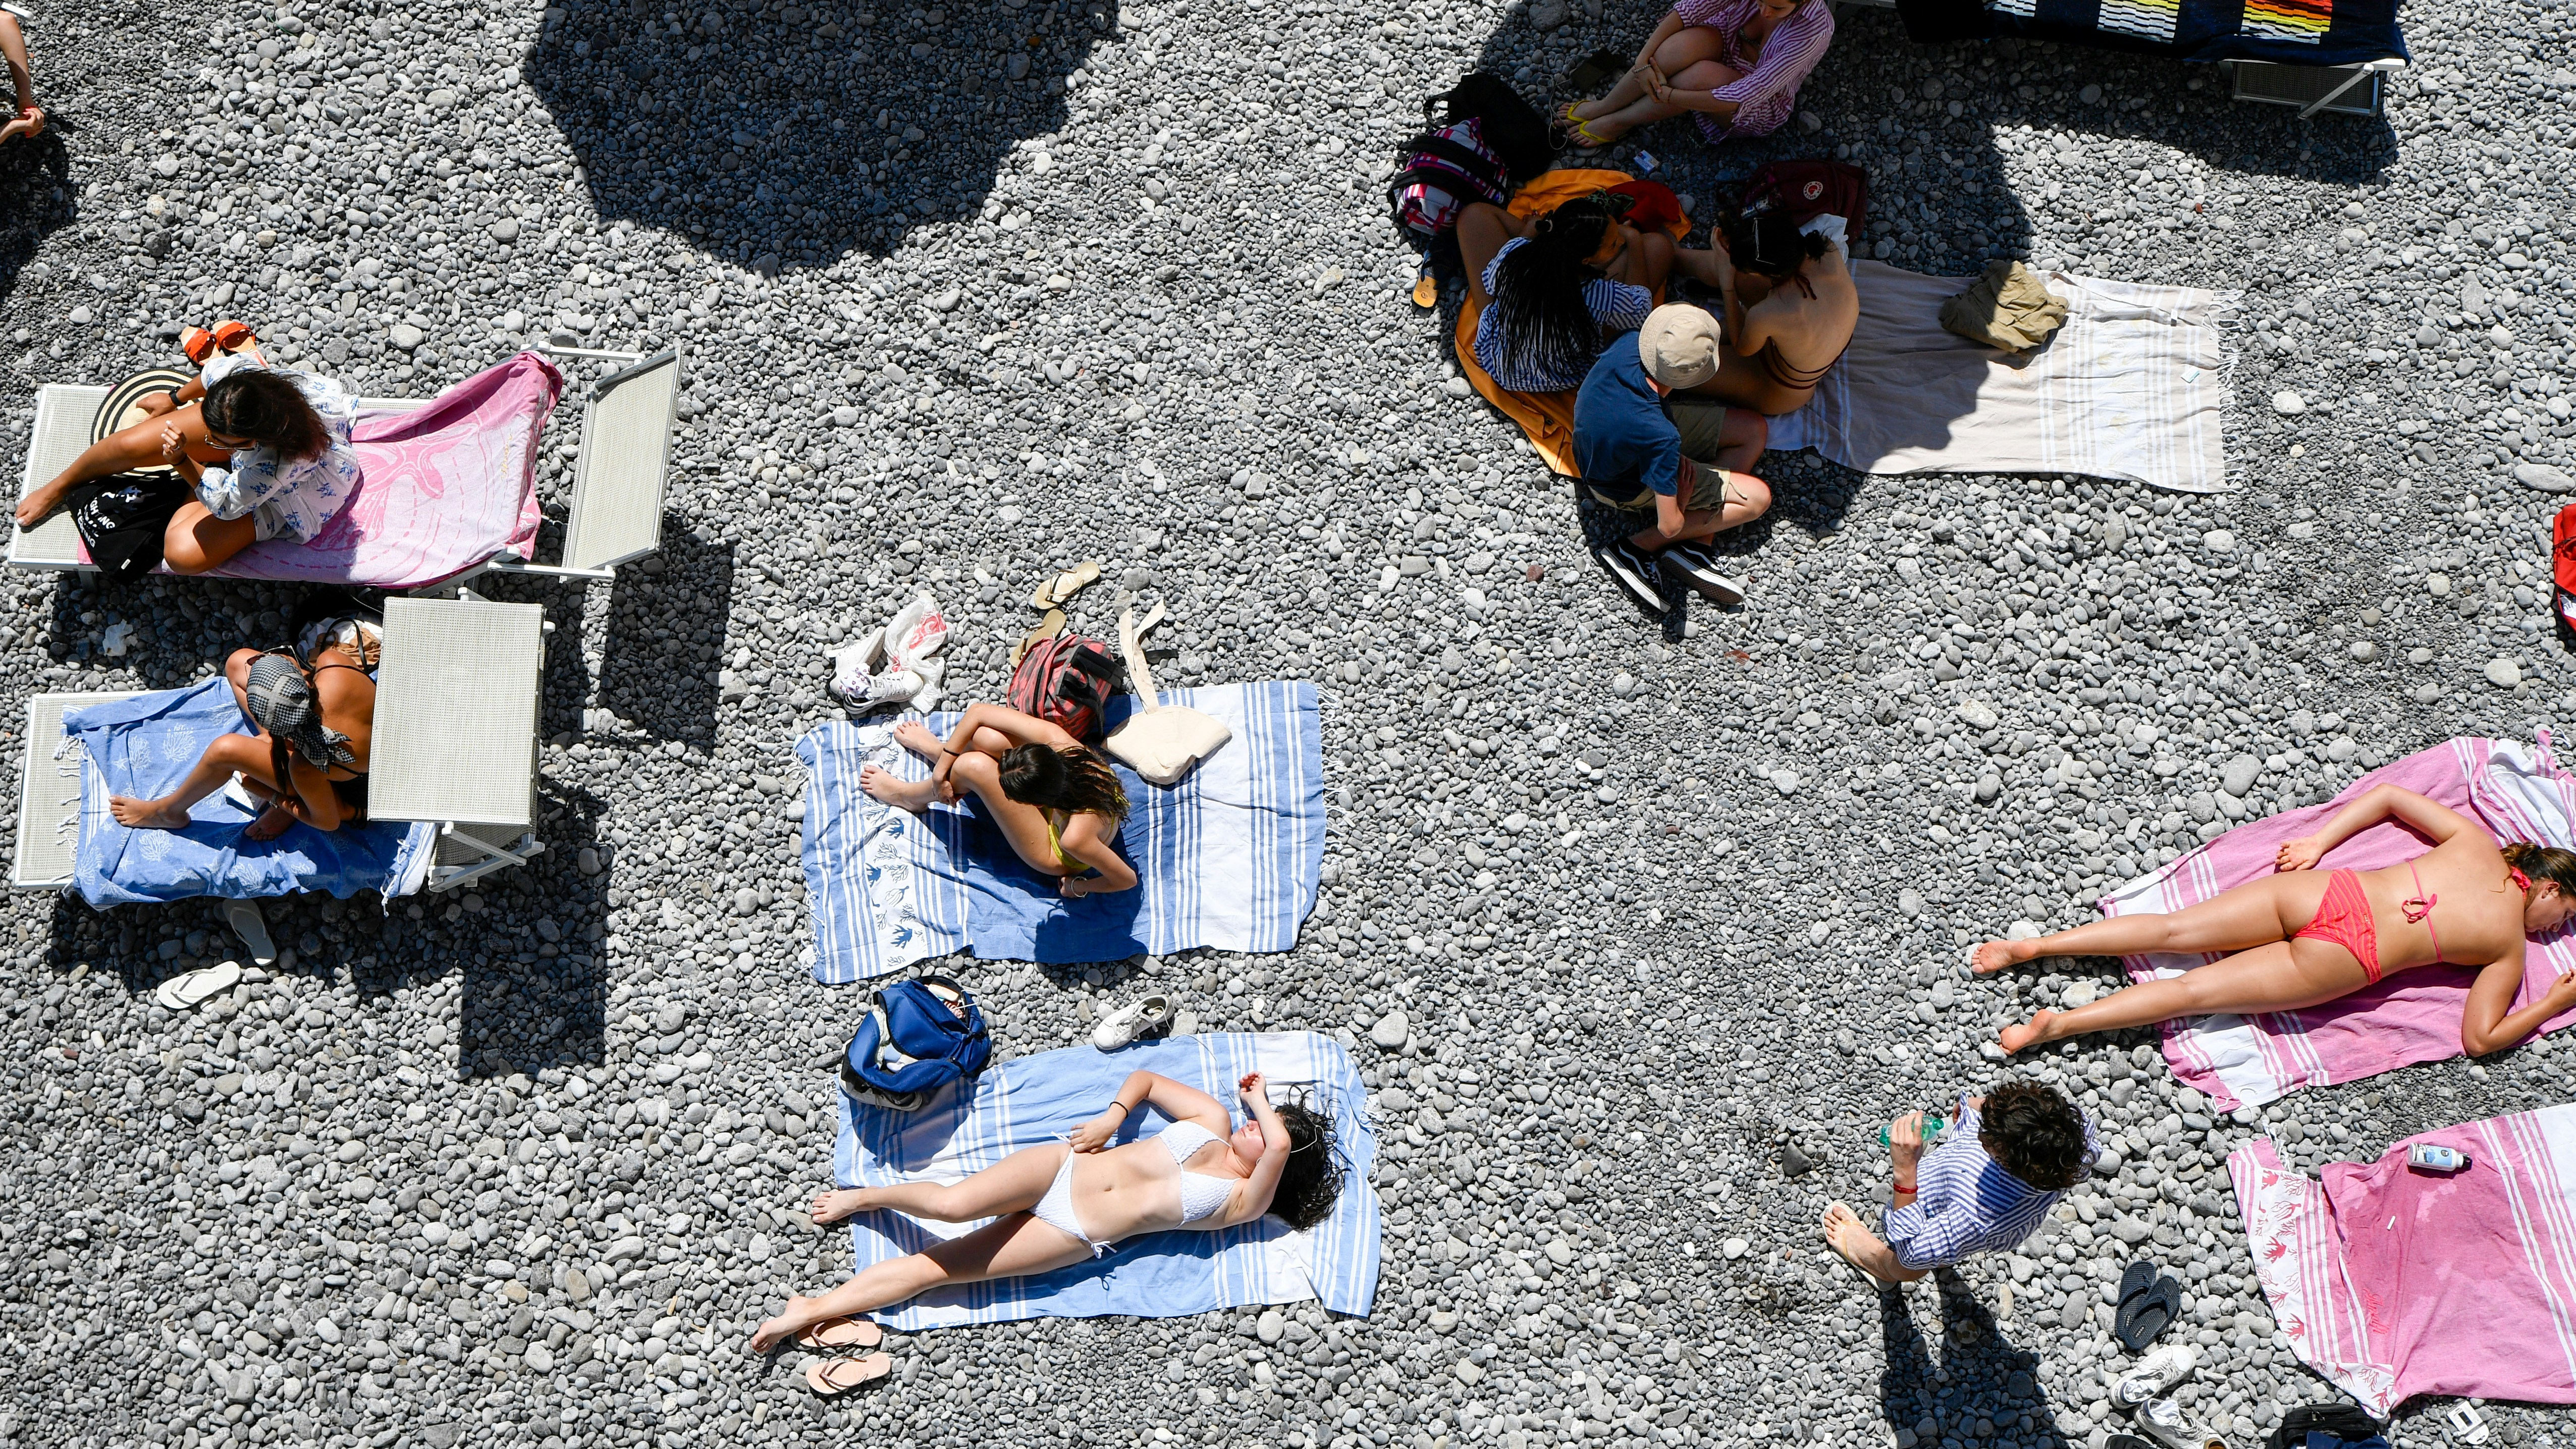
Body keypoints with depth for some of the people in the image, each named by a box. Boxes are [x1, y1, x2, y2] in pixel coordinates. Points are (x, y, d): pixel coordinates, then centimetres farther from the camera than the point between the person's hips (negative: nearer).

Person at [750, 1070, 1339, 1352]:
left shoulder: (1241, 1202, -3)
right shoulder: (1212, 1119, 12)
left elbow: (1278, 1145, -22)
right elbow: (1142, 1079, 20)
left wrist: (1259, 1100, -4)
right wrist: (1112, 1117, 3)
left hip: (1076, 1236, -2)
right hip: (1060, 1168, 2)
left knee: (933, 1268, -10)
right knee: (955, 1203, -22)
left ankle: (813, 1311, -2)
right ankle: (866, 1197, 8)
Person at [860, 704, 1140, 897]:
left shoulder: (1076, 839, -46)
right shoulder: (1053, 739, -35)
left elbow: (1127, 880, -29)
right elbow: (978, 712, -23)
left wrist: (1077, 887, -11)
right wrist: (943, 765, -20)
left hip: (1054, 854, -4)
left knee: (973, 766, -24)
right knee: (984, 737, -19)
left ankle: (909, 796, 16)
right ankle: (939, 750, 26)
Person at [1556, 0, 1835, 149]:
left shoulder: (1814, 31, -35)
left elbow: (1740, 98, -35)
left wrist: (1666, 95, -32)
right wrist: (1643, 60, -32)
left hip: (1759, 108, -3)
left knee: (1701, 75, -37)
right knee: (1686, 43, -33)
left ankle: (1616, 123, -13)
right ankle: (1603, 107, -11)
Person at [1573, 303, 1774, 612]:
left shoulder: (1628, 346, -27)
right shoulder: (1660, 436, -41)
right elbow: (1670, 526, -29)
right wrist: (1682, 498, -8)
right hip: (1626, 487, -7)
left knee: (1755, 430, 5)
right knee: (1757, 498, 0)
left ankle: (1693, 549, 4)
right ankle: (1635, 548, 1)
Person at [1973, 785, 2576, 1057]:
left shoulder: (2476, 840, 17)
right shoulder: (2511, 946, 5)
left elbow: (2388, 795, 23)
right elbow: (2480, 1038, 4)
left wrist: (2320, 844, 22)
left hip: (2321, 893, 4)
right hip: (2344, 960, -4)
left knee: (2171, 930, 3)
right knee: (2193, 990, -7)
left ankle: (2033, 945, -6)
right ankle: (2058, 1024, -16)